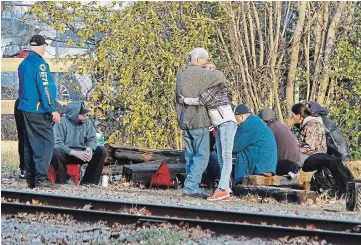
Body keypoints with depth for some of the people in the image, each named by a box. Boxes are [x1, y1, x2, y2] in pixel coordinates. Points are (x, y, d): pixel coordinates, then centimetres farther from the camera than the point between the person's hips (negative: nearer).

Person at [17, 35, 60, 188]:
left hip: (25, 109, 9)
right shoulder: (39, 63, -12)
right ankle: (41, 178, -17)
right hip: (39, 110, -9)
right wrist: (52, 110, -17)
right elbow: (44, 88, -17)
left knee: (29, 144, 10)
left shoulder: (24, 63, 14)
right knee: (45, 142, -9)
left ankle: (30, 178, 11)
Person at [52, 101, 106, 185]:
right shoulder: (62, 122, -13)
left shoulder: (87, 122, 5)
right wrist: (74, 153, -30)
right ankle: (61, 183, -20)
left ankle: (87, 183, -6)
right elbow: (57, 143, -21)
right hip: (66, 155, -6)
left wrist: (90, 150, -18)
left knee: (101, 151, -11)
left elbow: (92, 139, 6)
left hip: (81, 154, 6)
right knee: (57, 152, -39)